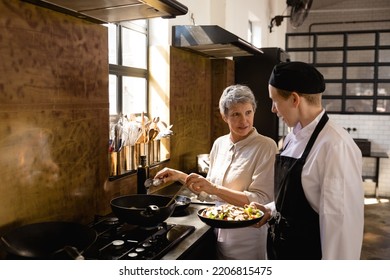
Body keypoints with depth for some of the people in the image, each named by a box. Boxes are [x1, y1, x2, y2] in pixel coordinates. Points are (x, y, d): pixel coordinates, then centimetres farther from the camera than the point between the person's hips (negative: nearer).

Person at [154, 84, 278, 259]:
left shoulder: (266, 147, -16)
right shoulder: (219, 144, 2)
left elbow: (261, 200, -22)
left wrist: (214, 189, -28)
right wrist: (180, 176, 1)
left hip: (246, 242, -5)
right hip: (219, 234, 5)